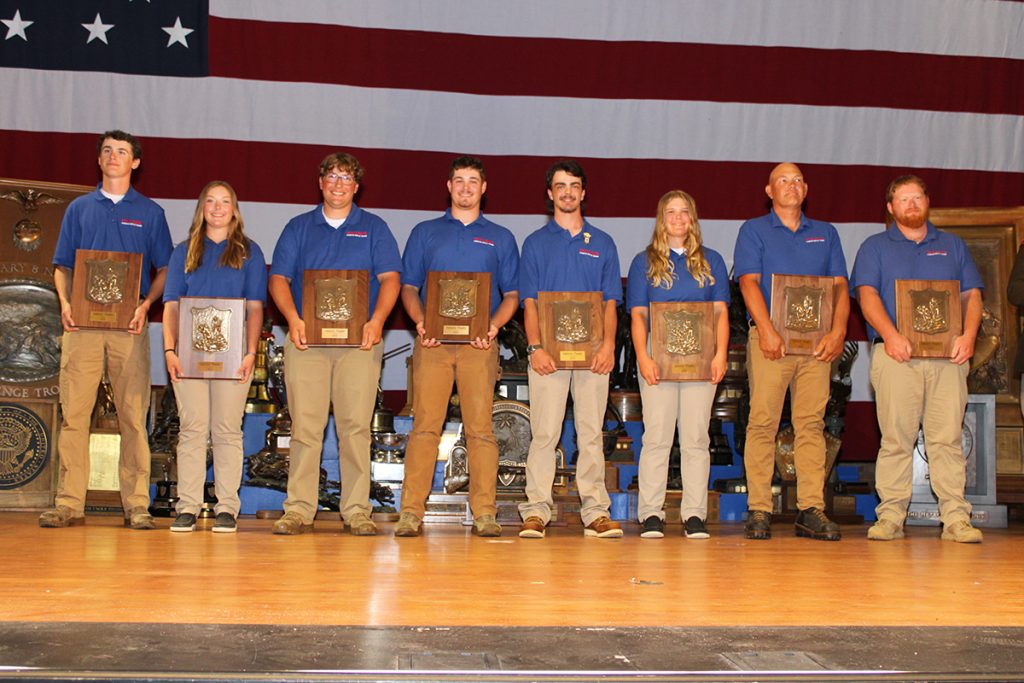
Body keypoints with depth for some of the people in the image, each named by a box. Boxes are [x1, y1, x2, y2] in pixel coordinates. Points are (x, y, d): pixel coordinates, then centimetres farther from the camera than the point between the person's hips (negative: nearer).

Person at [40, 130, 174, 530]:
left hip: (128, 322, -1)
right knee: (74, 411, -3)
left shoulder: (150, 212, 13)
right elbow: (62, 266, 16)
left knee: (133, 414, -4)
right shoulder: (79, 209, 16)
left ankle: (136, 505, -1)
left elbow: (164, 269, 10)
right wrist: (65, 302, -3)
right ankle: (69, 504, 0)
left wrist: (145, 304, -8)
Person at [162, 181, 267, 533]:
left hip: (232, 351, -1)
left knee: (227, 429, -1)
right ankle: (187, 507, -1)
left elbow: (255, 306, 4)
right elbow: (171, 304, 9)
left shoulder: (249, 252, 11)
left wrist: (251, 352, -8)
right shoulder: (184, 252, 15)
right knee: (192, 427, -2)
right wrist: (169, 349, -5)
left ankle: (227, 508, 0)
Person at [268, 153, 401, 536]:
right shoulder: (299, 228, 16)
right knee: (305, 425, -4)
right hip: (306, 337, 1)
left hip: (359, 340, -1)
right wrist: (292, 318, -9)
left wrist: (377, 320, -13)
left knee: (356, 425, -4)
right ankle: (299, 510, -1)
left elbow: (390, 278, 4)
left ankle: (357, 511, -1)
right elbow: (279, 278, 9)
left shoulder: (373, 229, 13)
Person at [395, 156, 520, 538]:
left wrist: (494, 325, -7)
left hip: (479, 343, 0)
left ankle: (484, 513, -2)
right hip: (433, 340, 0)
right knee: (424, 426, -6)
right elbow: (408, 287, 12)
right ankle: (411, 511, -5)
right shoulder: (425, 233, 16)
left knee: (480, 428, -4)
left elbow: (512, 294, 12)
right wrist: (420, 322, -7)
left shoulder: (500, 238, 16)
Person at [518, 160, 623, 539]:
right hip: (548, 351, -1)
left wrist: (608, 344, -6)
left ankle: (596, 511, 4)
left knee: (591, 433, 2)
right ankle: (536, 510, -3)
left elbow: (610, 301, 9)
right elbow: (529, 301, 4)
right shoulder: (536, 243, 10)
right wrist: (535, 347, -9)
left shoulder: (602, 243, 14)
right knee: (544, 432, -5)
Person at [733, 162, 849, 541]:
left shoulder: (825, 233, 20)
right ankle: (758, 510, -3)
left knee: (811, 423, -1)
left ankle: (811, 510, 0)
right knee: (762, 421, -6)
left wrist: (838, 331, -4)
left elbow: (840, 286, 12)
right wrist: (766, 331, -17)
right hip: (770, 339, -3)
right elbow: (749, 282, -4)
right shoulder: (754, 231, 9)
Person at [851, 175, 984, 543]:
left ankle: (956, 517, -4)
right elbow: (867, 295, 0)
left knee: (948, 436, -4)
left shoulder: (953, 246, 21)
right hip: (896, 355, -2)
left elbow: (972, 295, 14)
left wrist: (968, 335, -4)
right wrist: (890, 335, -15)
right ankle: (890, 515, -3)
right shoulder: (875, 247, 13)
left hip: (947, 355, 2)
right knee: (896, 436, -5)